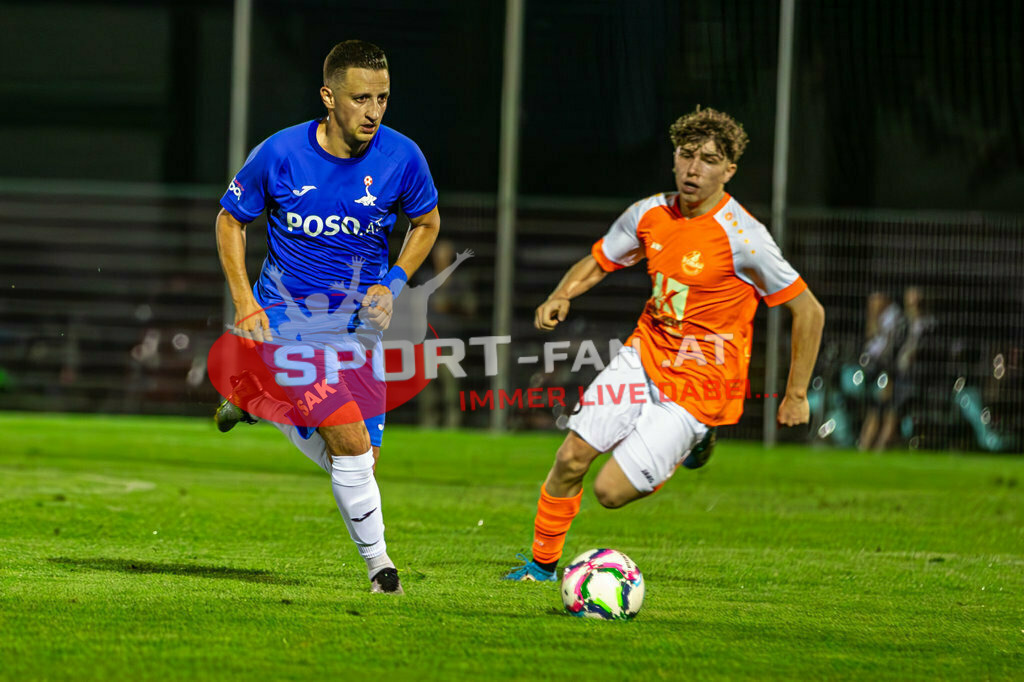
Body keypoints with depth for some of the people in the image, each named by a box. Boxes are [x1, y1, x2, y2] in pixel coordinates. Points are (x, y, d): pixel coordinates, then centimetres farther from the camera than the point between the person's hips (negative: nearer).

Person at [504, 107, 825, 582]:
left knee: (611, 491, -10)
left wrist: (796, 395, -10)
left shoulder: (742, 238, -21)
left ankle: (692, 443, 18)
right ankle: (542, 562, 20)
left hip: (700, 383, -5)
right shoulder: (650, 214, -3)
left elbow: (809, 311, -14)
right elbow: (597, 262, 14)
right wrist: (560, 297, -8)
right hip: (645, 355, 5)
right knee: (571, 458, -5)